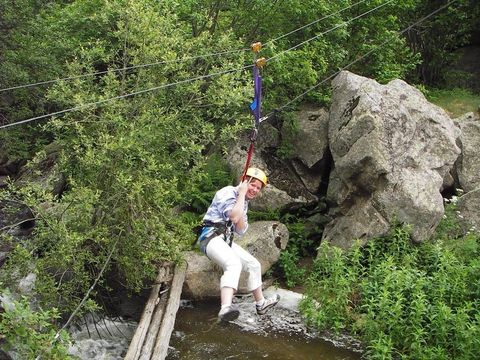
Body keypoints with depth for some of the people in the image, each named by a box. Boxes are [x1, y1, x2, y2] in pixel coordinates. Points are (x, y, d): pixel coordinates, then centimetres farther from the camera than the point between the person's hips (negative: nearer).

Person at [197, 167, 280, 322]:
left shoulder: (244, 202, 19)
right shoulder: (228, 192, -8)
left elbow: (241, 230, 11)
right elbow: (233, 216, -25)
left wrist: (240, 213, -6)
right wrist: (241, 193, -15)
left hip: (226, 240, 10)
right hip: (211, 236, -10)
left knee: (254, 264, 14)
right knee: (234, 264, -35)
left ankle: (261, 304, 30)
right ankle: (226, 308, -57)